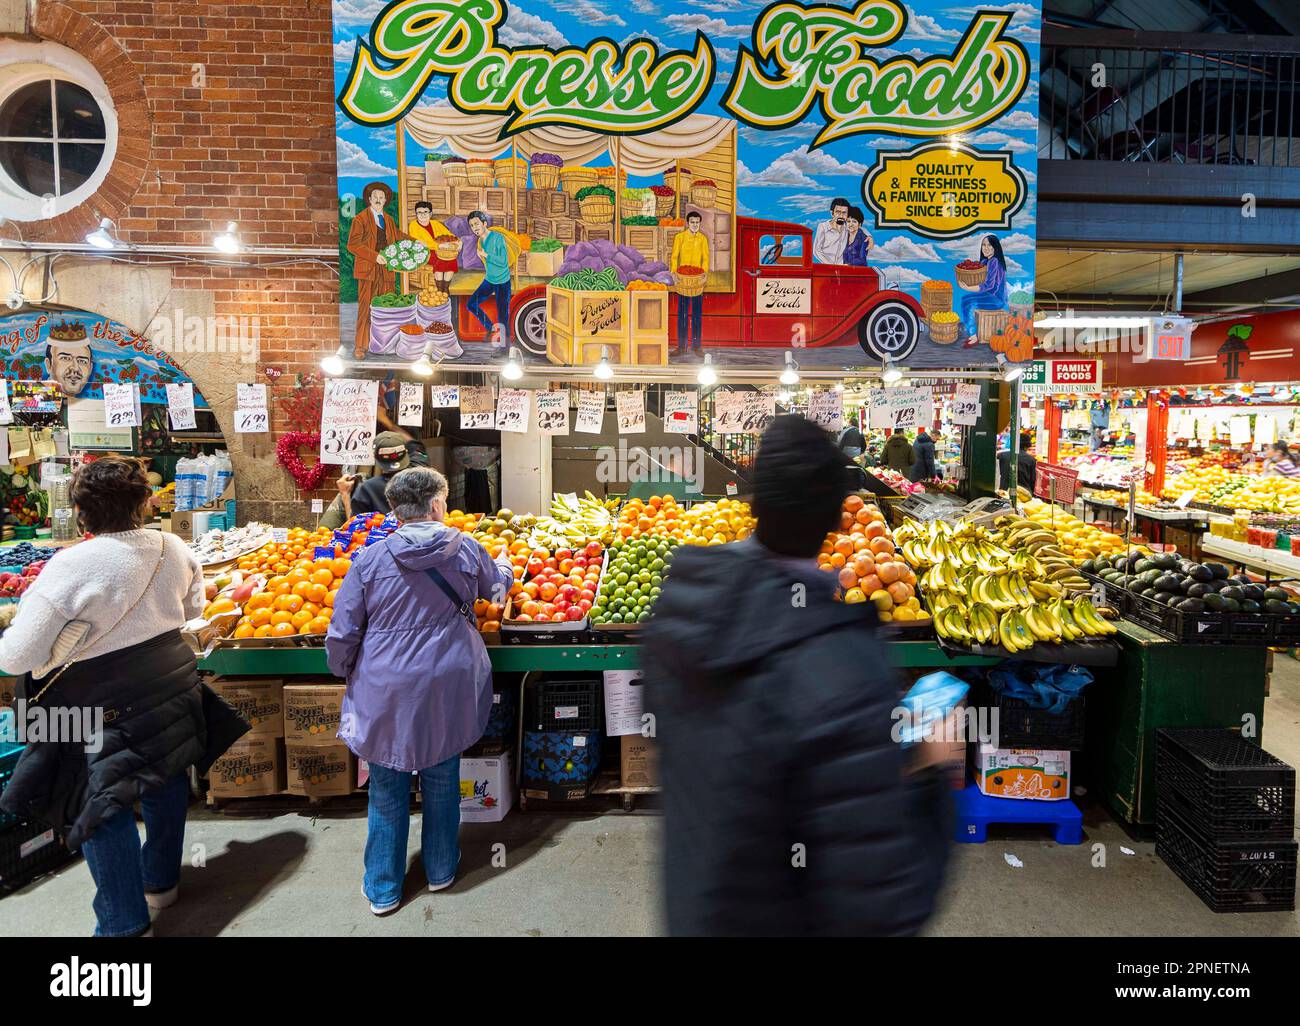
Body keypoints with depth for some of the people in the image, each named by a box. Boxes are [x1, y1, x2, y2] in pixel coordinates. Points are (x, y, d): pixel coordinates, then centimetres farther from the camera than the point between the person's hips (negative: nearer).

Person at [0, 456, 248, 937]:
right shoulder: (173, 548, -5)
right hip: (172, 687, 6)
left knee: (102, 808, 10)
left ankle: (125, 922, 20)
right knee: (165, 785, 22)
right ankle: (161, 880, 43)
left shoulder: (72, 566, -22)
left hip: (105, 708, -5)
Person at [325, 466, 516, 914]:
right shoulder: (464, 549, -7)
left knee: (387, 789, 13)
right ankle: (440, 869, 36)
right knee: (442, 781, 18)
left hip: (385, 691, -1)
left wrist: (346, 673, 13)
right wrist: (505, 565, 38)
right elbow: (497, 585, 15)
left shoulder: (369, 559, -10)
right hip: (447, 688, 1)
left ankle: (383, 889, 27)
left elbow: (342, 634, -7)